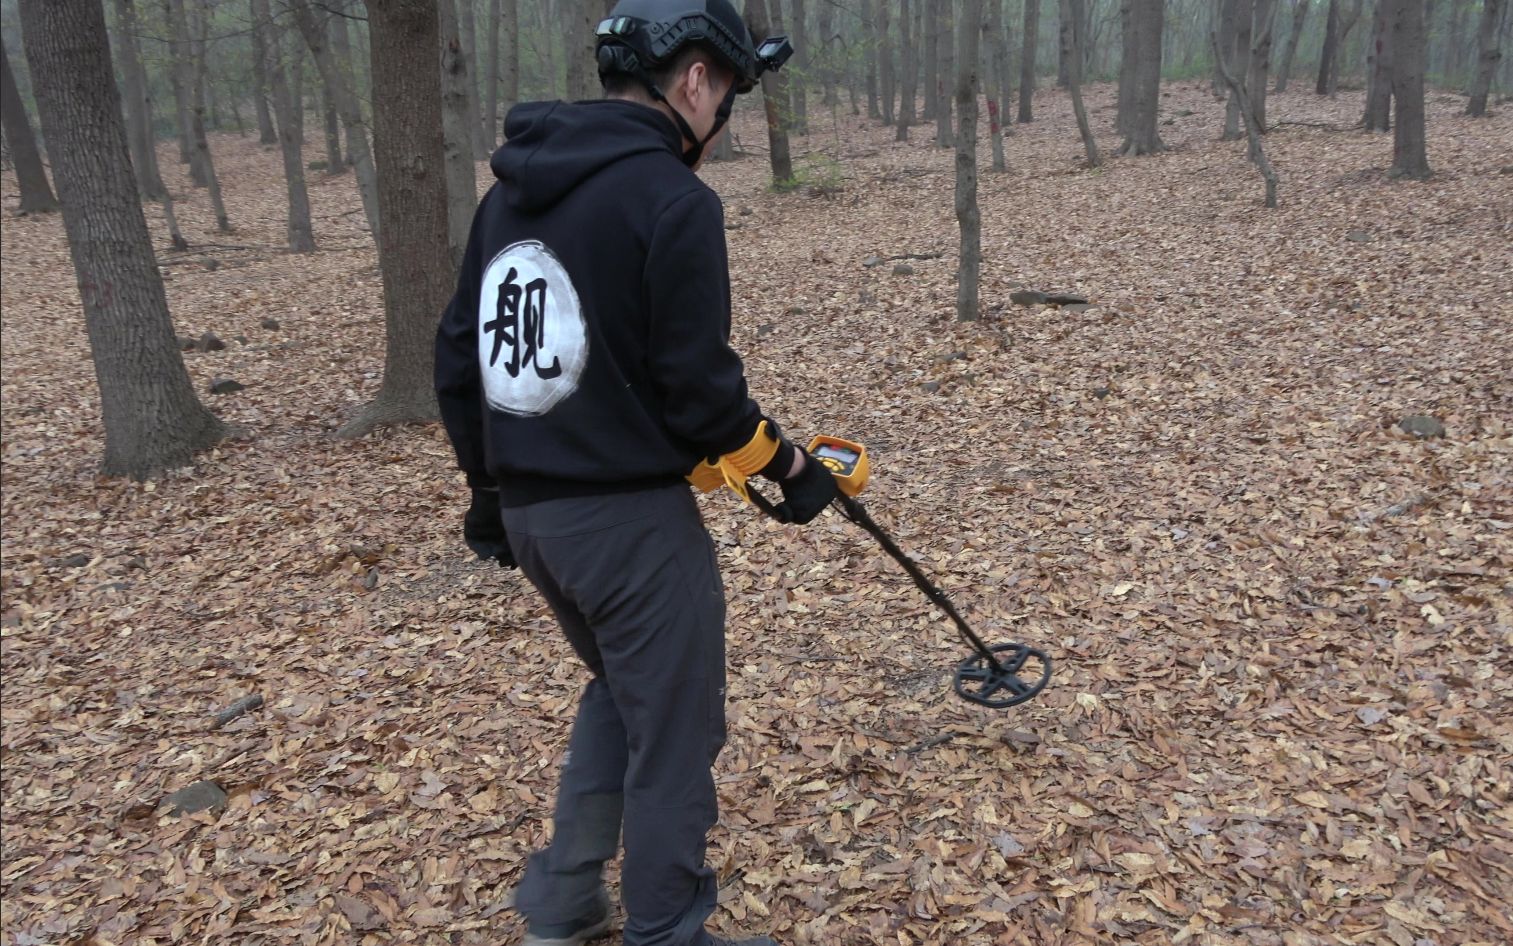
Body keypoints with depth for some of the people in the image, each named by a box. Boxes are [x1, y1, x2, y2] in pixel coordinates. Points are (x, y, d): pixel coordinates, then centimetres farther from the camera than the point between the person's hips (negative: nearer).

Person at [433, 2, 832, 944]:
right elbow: (697, 387, -17)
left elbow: (460, 354, 12)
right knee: (673, 735, 9)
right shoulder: (672, 197, -15)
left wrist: (490, 485, 22)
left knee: (620, 692, 27)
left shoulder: (513, 189, 8)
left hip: (530, 511, 8)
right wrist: (787, 463, -1)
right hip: (630, 517, -8)